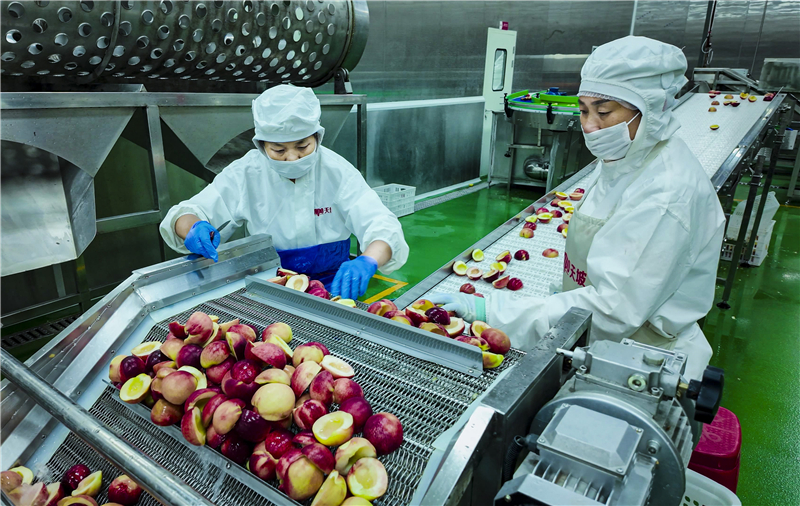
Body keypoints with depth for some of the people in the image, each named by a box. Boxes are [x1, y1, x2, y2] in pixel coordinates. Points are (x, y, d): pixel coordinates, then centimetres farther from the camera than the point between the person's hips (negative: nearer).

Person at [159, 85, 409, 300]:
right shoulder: (245, 173, 2)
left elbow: (382, 225, -11)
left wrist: (367, 262, -35)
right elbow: (187, 213, 6)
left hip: (333, 286, -1)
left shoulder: (337, 171, -2)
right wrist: (194, 228, -21)